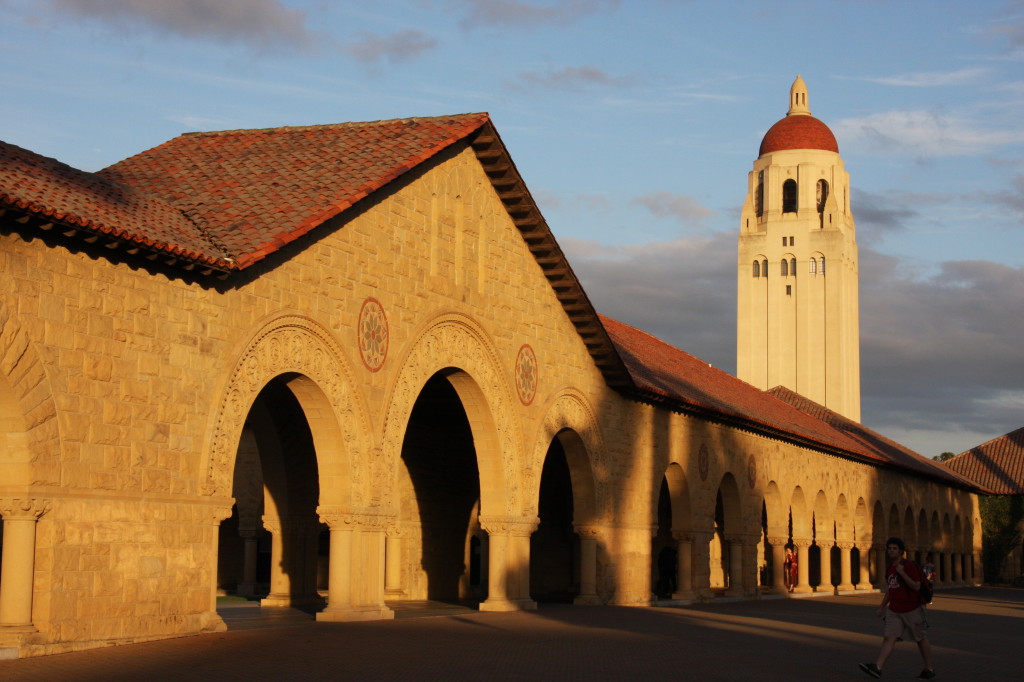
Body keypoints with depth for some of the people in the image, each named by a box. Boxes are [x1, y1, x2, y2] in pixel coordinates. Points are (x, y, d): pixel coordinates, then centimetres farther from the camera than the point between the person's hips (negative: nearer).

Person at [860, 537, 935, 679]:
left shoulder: (909, 566, -13)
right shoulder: (890, 568, 9)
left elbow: (916, 586, -20)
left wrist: (902, 573, -26)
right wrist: (882, 606, 18)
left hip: (912, 609, -6)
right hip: (894, 610, 6)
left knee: (921, 639, 9)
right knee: (889, 637, -8)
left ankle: (929, 669, 25)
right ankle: (877, 668, -22)